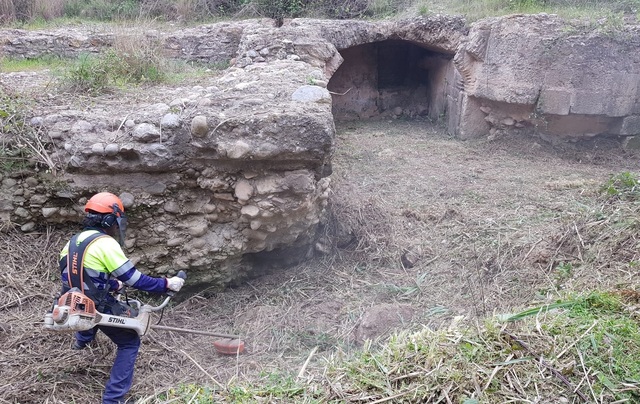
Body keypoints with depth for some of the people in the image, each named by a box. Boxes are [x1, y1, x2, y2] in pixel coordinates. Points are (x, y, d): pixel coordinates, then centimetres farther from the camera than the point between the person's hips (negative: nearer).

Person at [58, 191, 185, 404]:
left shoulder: (75, 241, 7)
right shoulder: (105, 243, -18)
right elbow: (134, 278, -18)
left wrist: (115, 285, 32)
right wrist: (166, 284, -9)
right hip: (98, 309, -8)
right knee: (130, 343, 7)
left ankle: (82, 340, 57)